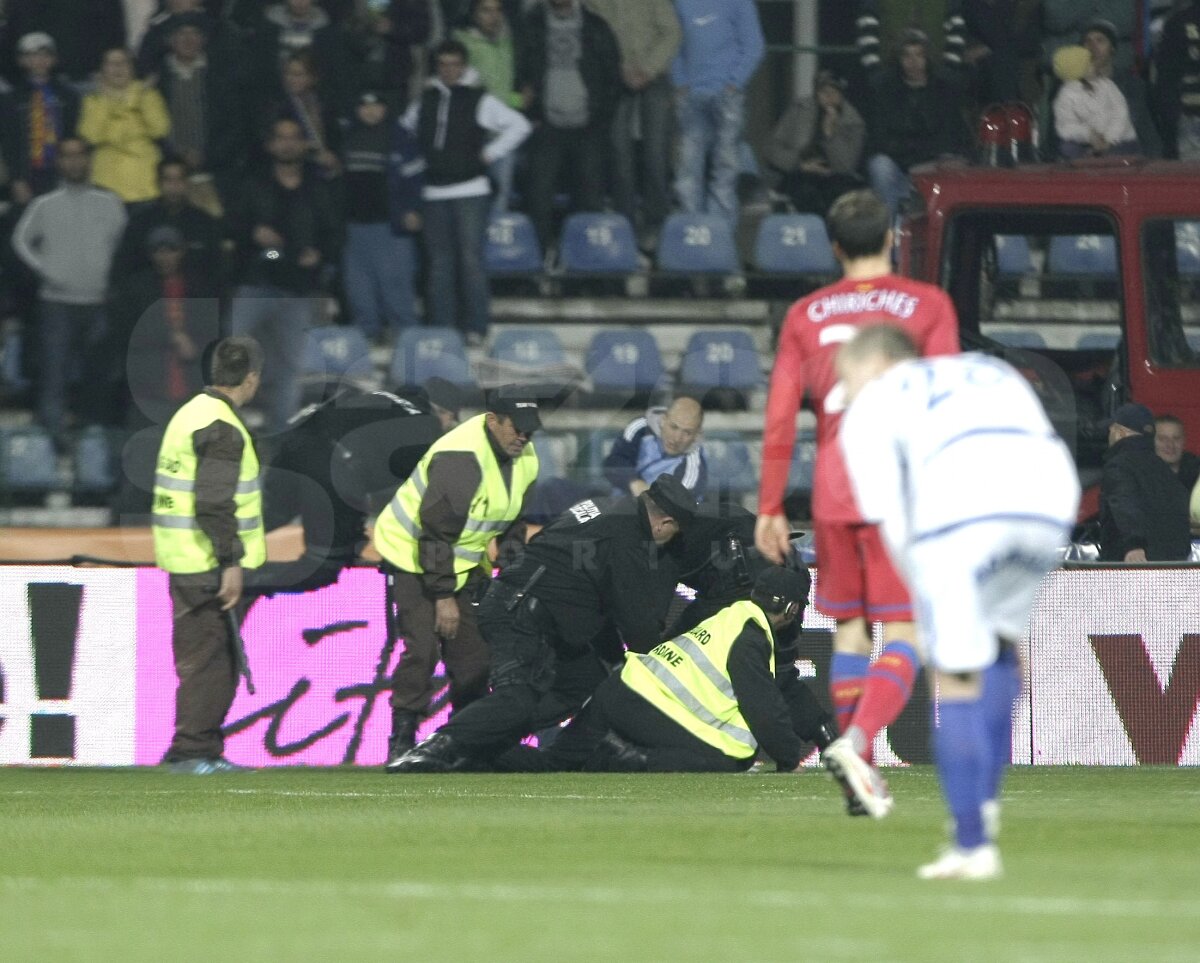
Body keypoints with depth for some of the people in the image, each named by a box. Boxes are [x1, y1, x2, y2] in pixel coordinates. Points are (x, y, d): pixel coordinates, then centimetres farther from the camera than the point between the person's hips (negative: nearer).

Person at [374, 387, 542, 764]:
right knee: (422, 645, -17)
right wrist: (444, 596, -26)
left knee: (473, 649, 4)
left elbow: (512, 521, 12)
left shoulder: (525, 459, -2)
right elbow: (435, 531, -28)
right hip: (412, 552, -8)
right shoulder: (461, 459, -30)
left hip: (464, 560, 8)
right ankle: (402, 742, -9)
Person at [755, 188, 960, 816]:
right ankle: (859, 739, -28)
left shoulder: (806, 315, 9)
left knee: (850, 631, 15)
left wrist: (769, 510, 9)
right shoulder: (927, 306, 2)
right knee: (902, 635, -3)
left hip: (831, 493, 3)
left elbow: (780, 417, 5)